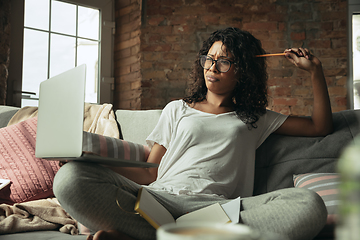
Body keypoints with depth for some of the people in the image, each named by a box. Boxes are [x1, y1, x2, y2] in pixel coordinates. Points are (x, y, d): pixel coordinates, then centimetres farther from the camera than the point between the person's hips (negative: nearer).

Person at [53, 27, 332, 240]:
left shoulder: (254, 119, 25)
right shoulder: (177, 110, 25)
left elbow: (321, 127, 27)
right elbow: (150, 174, 16)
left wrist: (315, 70, 23)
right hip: (159, 198, -1)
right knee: (71, 177, -24)